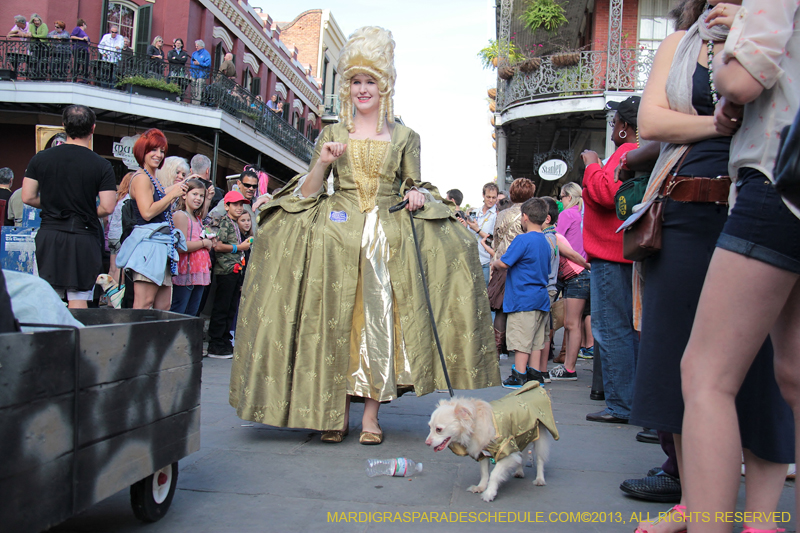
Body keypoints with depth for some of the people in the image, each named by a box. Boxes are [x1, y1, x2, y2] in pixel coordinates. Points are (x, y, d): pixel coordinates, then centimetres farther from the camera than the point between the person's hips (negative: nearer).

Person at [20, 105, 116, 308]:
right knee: (79, 302, 2)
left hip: (49, 235, 3)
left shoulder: (40, 158, 2)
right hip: (84, 238, -3)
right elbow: (107, 207, -10)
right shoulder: (102, 165, -7)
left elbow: (28, 197, 4)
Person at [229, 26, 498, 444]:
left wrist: (416, 196, -8)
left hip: (389, 238, 0)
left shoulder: (404, 137, 12)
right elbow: (308, 193, 8)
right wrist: (322, 163, -9)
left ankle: (371, 416, 4)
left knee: (379, 321, -5)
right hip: (336, 235, 1)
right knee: (334, 321, -4)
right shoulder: (333, 133, 12)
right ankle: (337, 413, 7)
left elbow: (414, 187, 14)